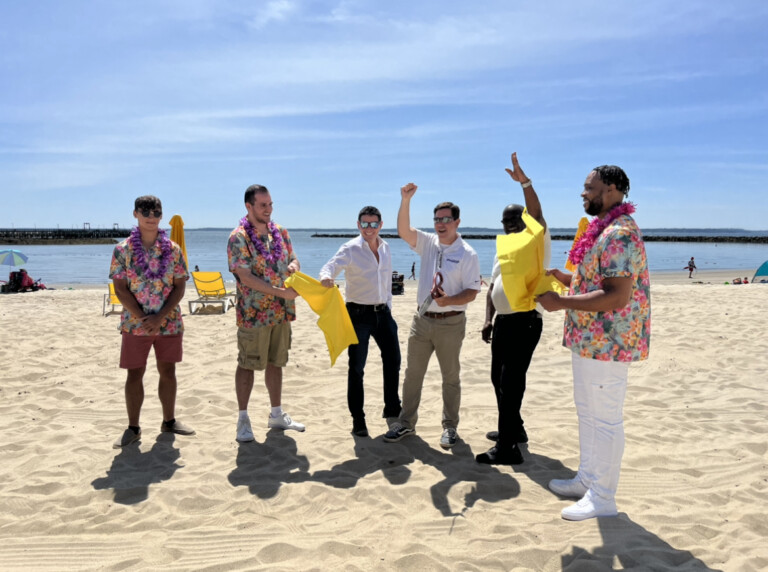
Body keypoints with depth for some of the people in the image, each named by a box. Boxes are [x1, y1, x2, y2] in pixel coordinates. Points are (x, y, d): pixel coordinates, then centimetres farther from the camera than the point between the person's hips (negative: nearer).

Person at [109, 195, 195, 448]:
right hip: (135, 323, -1)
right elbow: (120, 288, -5)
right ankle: (133, 428, 16)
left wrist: (160, 317, -13)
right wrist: (142, 318, -14)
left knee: (168, 371, 10)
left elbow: (180, 287, -2)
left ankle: (169, 420, 25)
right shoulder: (123, 250, -3)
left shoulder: (173, 249, 1)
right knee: (135, 373, 5)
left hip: (169, 321, 2)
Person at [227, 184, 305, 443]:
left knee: (275, 362, 15)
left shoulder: (280, 232, 7)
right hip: (254, 313, -6)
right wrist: (281, 292, -23)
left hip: (281, 312, 6)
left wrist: (294, 265, -9)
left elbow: (293, 258, 17)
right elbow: (246, 277, -19)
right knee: (247, 365, 4)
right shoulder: (238, 238, -12)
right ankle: (243, 419, 15)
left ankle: (277, 414, 27)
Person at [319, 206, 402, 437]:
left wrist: (388, 306, 16)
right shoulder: (350, 249, -10)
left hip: (382, 313, 6)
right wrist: (326, 277, -50)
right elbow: (331, 266, -27)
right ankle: (357, 419, 12)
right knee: (357, 367, 0)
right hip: (359, 314, -6)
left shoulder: (385, 247, 8)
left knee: (393, 360, 14)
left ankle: (392, 408, 35)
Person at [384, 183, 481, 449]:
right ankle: (406, 422, 24)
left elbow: (472, 292, -9)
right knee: (412, 373, 10)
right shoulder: (428, 243, 5)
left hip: (450, 322, -4)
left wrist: (448, 300, -26)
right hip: (422, 319, 4)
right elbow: (403, 231, -10)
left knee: (450, 377, 8)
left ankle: (450, 427, 22)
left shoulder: (467, 254, -7)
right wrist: (405, 201, -21)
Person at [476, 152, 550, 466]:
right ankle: (514, 429, 33)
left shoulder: (538, 243, -3)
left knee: (511, 381, -11)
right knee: (499, 378, 15)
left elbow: (537, 216, -23)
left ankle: (507, 448, -6)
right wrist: (488, 320, 9)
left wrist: (524, 182, -31)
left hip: (525, 322, -8)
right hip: (503, 321, 8)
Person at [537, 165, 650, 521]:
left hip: (606, 344, -11)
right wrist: (564, 279, 7)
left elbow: (618, 295, -27)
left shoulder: (620, 234, -19)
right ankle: (588, 479, 34)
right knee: (588, 411, 19)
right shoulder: (603, 229, 14)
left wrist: (562, 303, -24)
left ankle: (602, 498, 13)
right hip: (589, 341, 11)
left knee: (605, 419, 0)